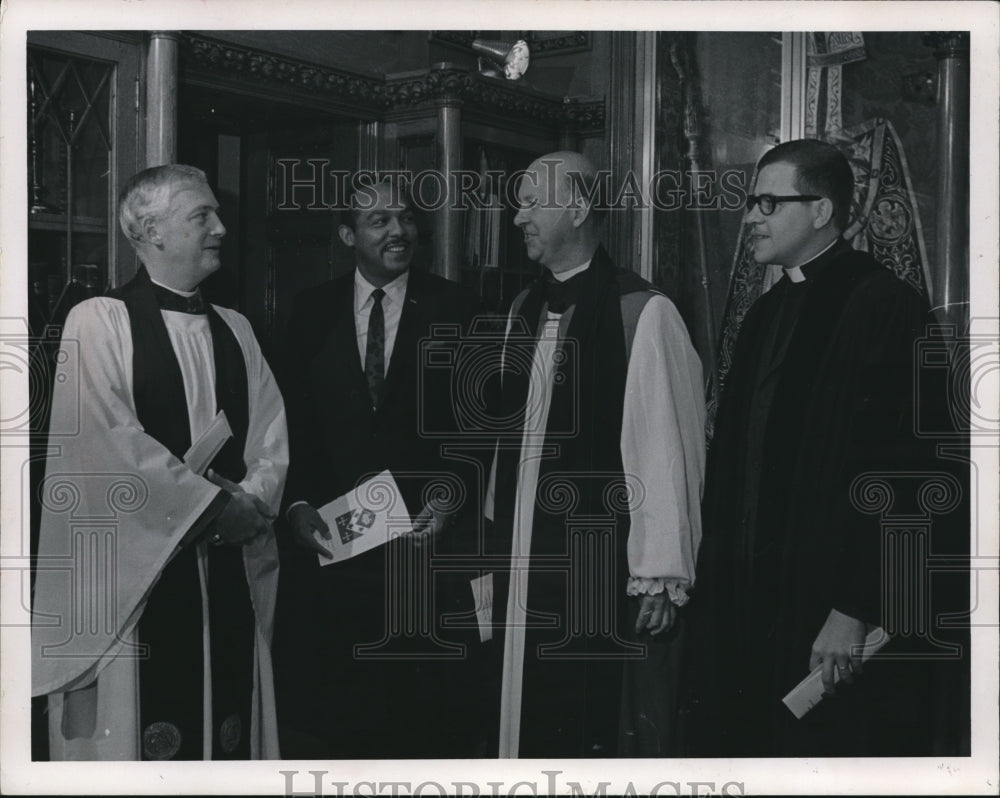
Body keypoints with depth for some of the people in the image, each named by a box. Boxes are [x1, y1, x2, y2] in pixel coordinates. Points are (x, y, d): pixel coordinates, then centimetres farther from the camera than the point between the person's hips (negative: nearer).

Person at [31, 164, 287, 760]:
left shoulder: (234, 329, 15)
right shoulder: (99, 321, -3)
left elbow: (272, 431, 9)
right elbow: (112, 441, -13)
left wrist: (251, 499, -10)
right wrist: (213, 504, -11)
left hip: (230, 568, 5)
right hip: (136, 566, -5)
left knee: (229, 721, 7)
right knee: (145, 729, -2)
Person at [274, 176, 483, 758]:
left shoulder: (456, 309, 2)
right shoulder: (313, 312, 7)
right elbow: (294, 423, 7)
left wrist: (451, 498, -12)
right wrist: (298, 504, -6)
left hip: (426, 537, -1)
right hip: (331, 536, 2)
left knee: (430, 719, 5)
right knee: (320, 705, 6)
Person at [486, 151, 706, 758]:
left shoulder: (643, 313, -12)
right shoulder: (526, 310, 10)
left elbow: (666, 450, -13)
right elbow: (513, 434, 11)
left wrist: (662, 576, -13)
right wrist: (497, 542, 10)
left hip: (605, 574, -6)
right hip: (523, 565, 6)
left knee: (605, 735, 4)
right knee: (530, 724, 13)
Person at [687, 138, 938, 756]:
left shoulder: (885, 306, -9)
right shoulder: (767, 312, 17)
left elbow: (894, 473, -15)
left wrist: (854, 610, -18)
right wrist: (716, 581, 11)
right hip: (747, 608, 8)